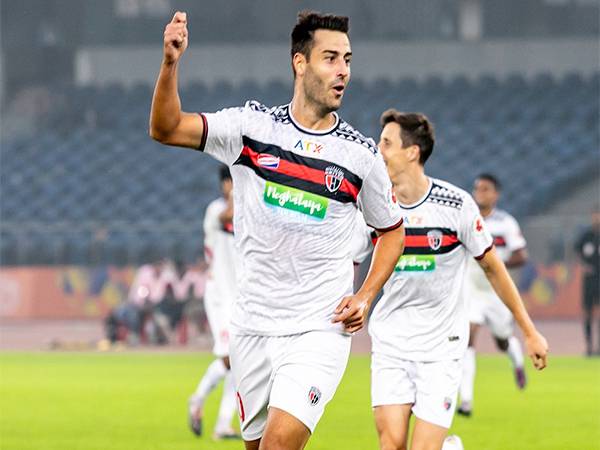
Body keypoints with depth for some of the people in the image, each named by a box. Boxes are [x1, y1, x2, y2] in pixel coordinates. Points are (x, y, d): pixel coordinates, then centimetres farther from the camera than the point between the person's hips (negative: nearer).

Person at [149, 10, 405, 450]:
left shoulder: (361, 153, 1)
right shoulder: (253, 125, 1)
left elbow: (392, 230, 14)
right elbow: (166, 129, -8)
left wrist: (365, 297, -1)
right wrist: (170, 64, -25)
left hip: (320, 328, -2)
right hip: (253, 327, 2)